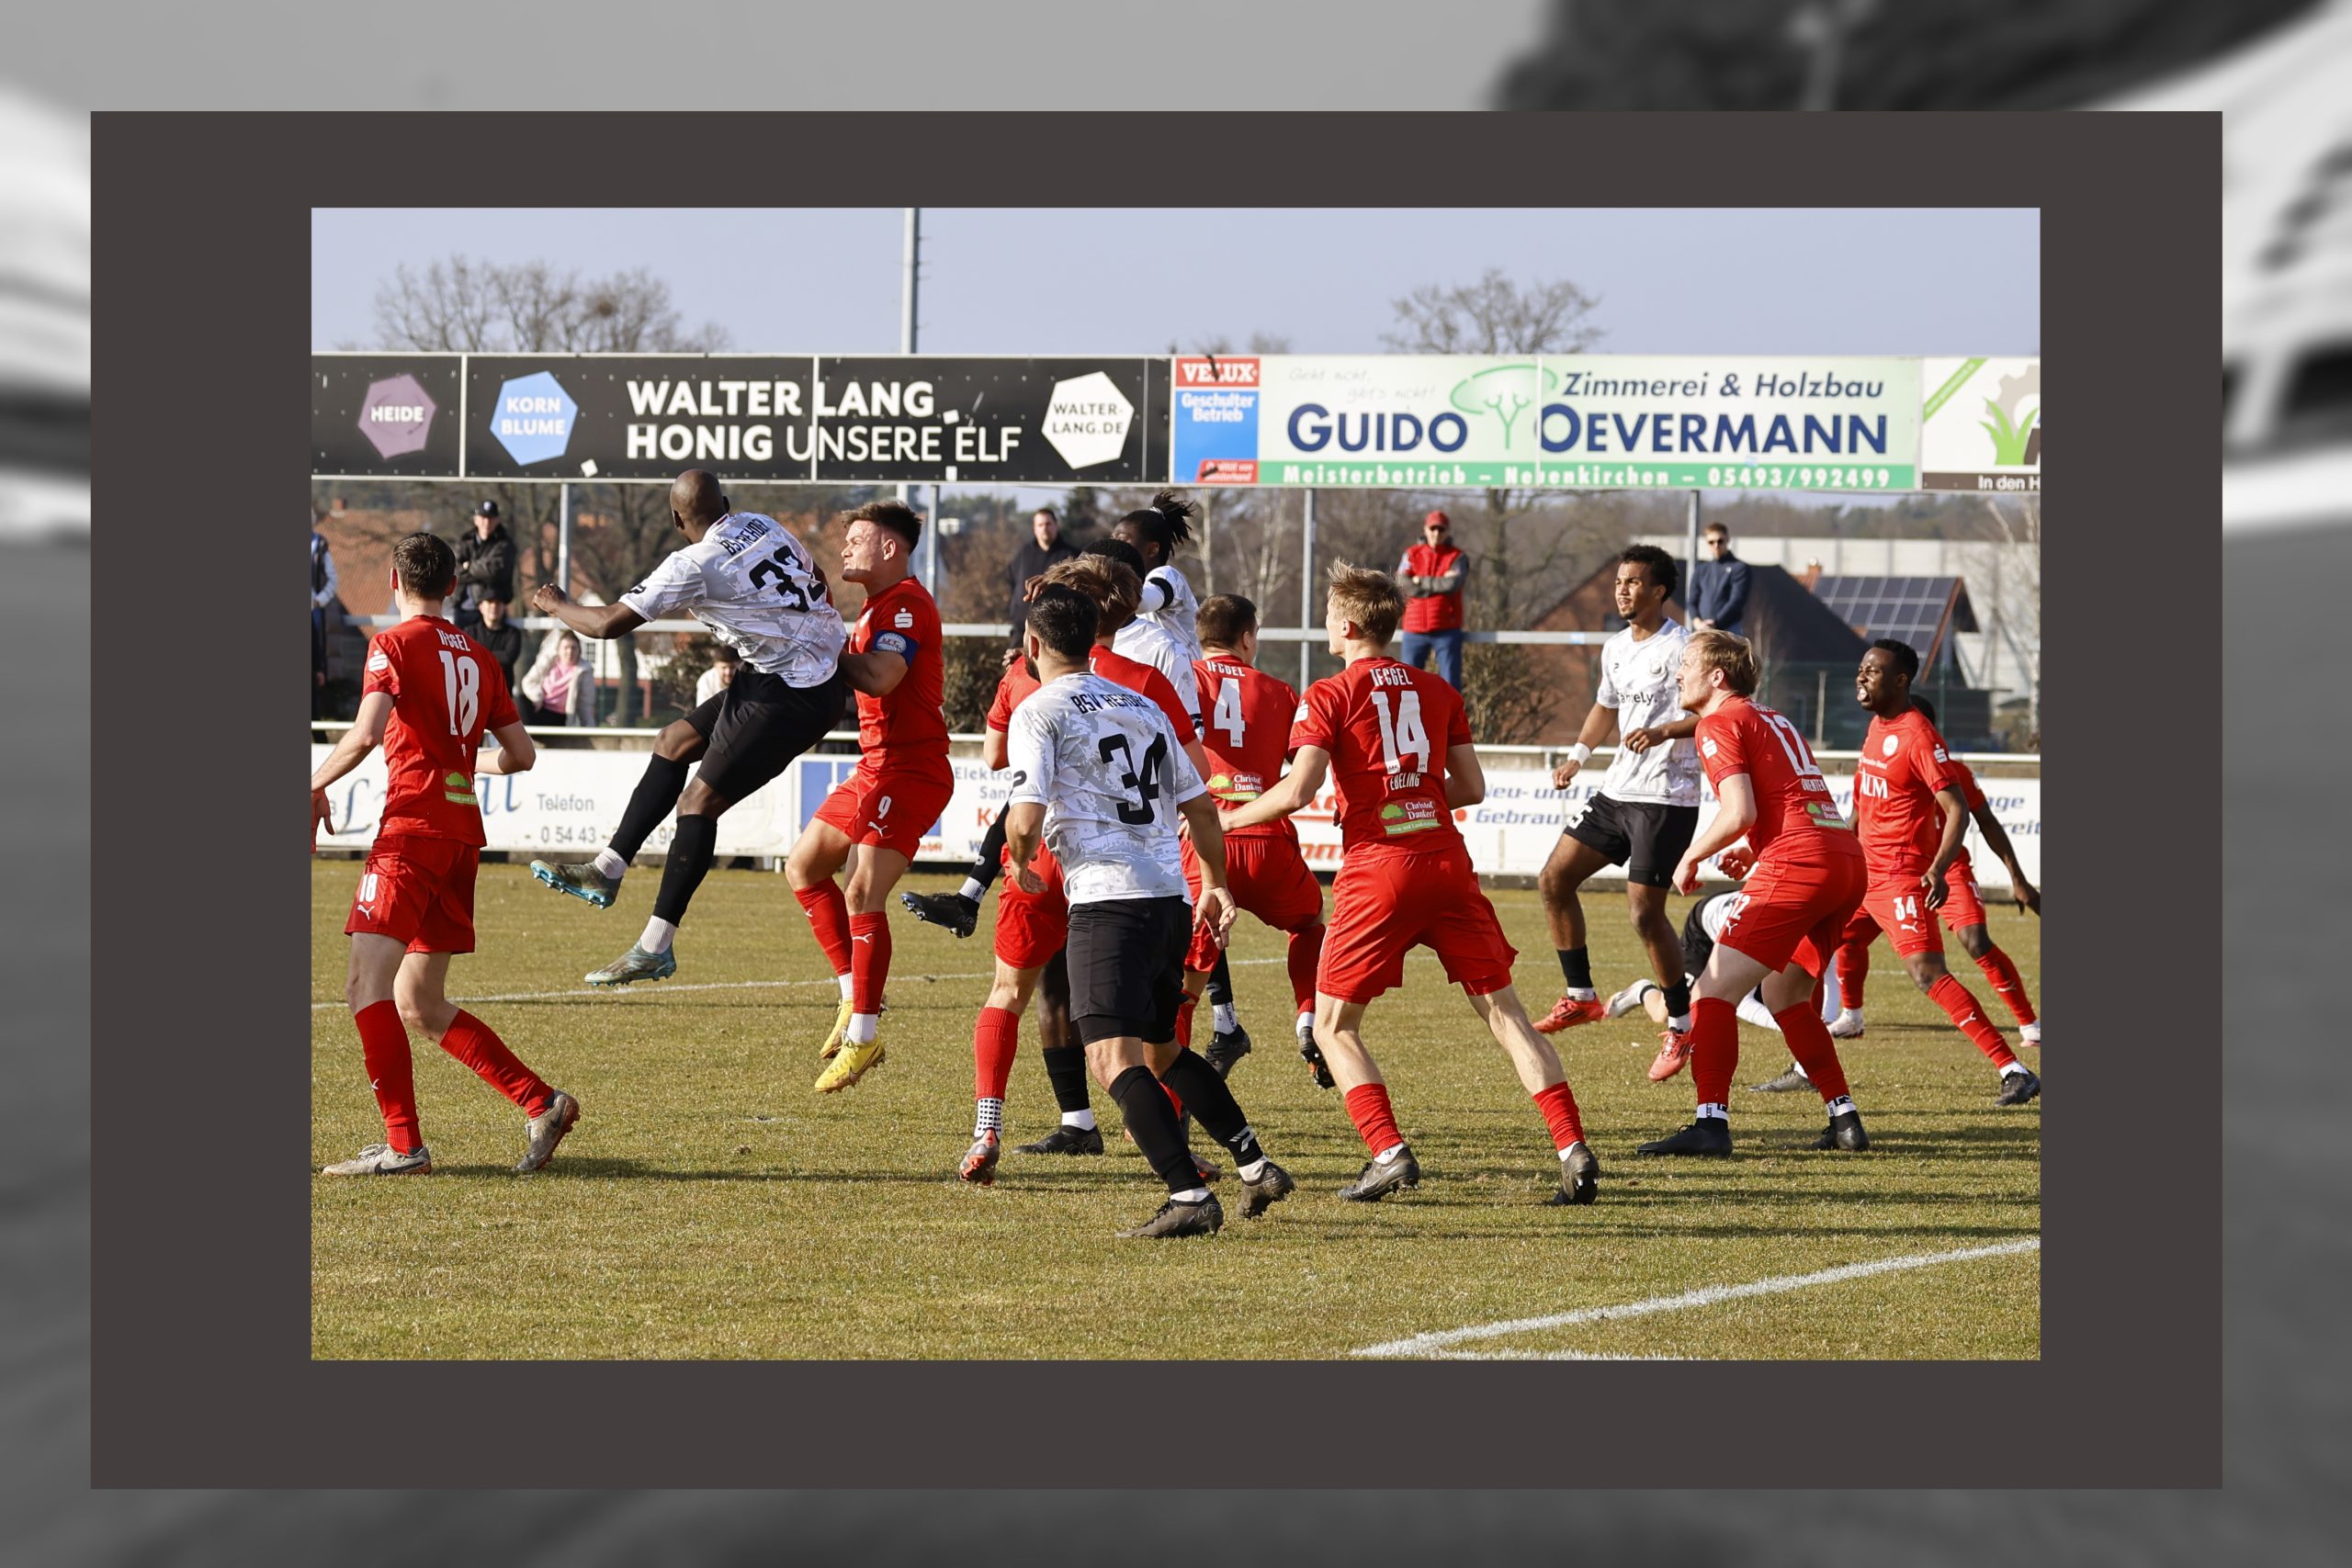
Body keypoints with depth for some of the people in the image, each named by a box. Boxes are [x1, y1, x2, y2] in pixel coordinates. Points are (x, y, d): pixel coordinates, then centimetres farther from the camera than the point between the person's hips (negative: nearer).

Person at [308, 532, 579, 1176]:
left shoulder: (395, 644, -3)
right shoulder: (477, 657, 17)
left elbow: (364, 735, -17)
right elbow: (521, 754, 18)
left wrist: (315, 785, -2)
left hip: (413, 825, -7)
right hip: (464, 832, 7)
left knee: (367, 986, -12)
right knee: (418, 1004, 15)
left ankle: (404, 1146, -22)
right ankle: (541, 1102, 11)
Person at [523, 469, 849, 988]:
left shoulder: (694, 565, -15)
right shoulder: (762, 524, 6)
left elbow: (609, 622, -10)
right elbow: (820, 586, 18)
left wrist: (555, 605, 8)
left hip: (792, 693, -9)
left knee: (699, 801, -8)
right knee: (674, 741, 17)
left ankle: (655, 947, -9)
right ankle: (607, 870, 21)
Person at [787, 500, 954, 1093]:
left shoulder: (906, 601, -13)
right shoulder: (878, 608, 20)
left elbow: (878, 678, -25)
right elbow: (861, 679, 19)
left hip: (908, 771, -11)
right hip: (877, 767, 11)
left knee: (863, 896, -13)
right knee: (803, 867, 13)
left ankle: (862, 1037, -9)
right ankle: (854, 995, 15)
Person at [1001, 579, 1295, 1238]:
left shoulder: (1038, 711, -1)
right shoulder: (1144, 707, 19)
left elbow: (1026, 818, -12)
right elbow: (1201, 807, 23)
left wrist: (1019, 862, 10)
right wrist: (1216, 886, 36)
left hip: (1107, 900, -8)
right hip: (1170, 897, 8)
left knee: (1112, 1057, -11)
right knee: (1161, 1048, 23)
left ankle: (1189, 1196, -23)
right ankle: (1257, 1166, 19)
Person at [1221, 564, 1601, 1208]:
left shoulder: (1329, 696, 0)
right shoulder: (1437, 691, 14)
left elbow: (1297, 791, -10)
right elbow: (1471, 787, 13)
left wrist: (1226, 820, 4)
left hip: (1377, 873, -4)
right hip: (1448, 864, 4)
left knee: (1333, 1026, 8)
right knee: (1504, 1011, 6)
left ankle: (1389, 1154, -8)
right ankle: (1573, 1148, -5)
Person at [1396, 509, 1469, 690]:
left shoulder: (1457, 558, 3)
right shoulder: (1412, 554, 9)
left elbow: (1453, 584, -16)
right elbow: (1402, 585, -7)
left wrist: (1420, 581, -6)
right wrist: (1439, 583, -9)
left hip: (1446, 630, -2)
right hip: (1415, 631, 2)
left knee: (1451, 683, -3)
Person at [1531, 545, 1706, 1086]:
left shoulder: (1681, 647, -11)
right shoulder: (1615, 649, 14)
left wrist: (1664, 732, -28)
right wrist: (1578, 755, 19)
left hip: (1667, 797, -9)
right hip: (1618, 791, 9)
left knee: (1644, 910, -13)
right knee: (1554, 880, 5)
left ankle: (1682, 1026, 1)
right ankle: (1580, 995, 17)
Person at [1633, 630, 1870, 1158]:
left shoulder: (1719, 724, 0)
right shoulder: (1774, 720, 26)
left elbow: (1739, 813, -11)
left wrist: (1691, 857, 2)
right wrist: (1760, 856, 26)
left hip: (1797, 863, -9)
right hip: (1848, 861, 9)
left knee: (1713, 991, -7)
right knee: (1783, 995, 22)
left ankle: (1710, 1123, -17)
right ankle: (1845, 1120, 18)